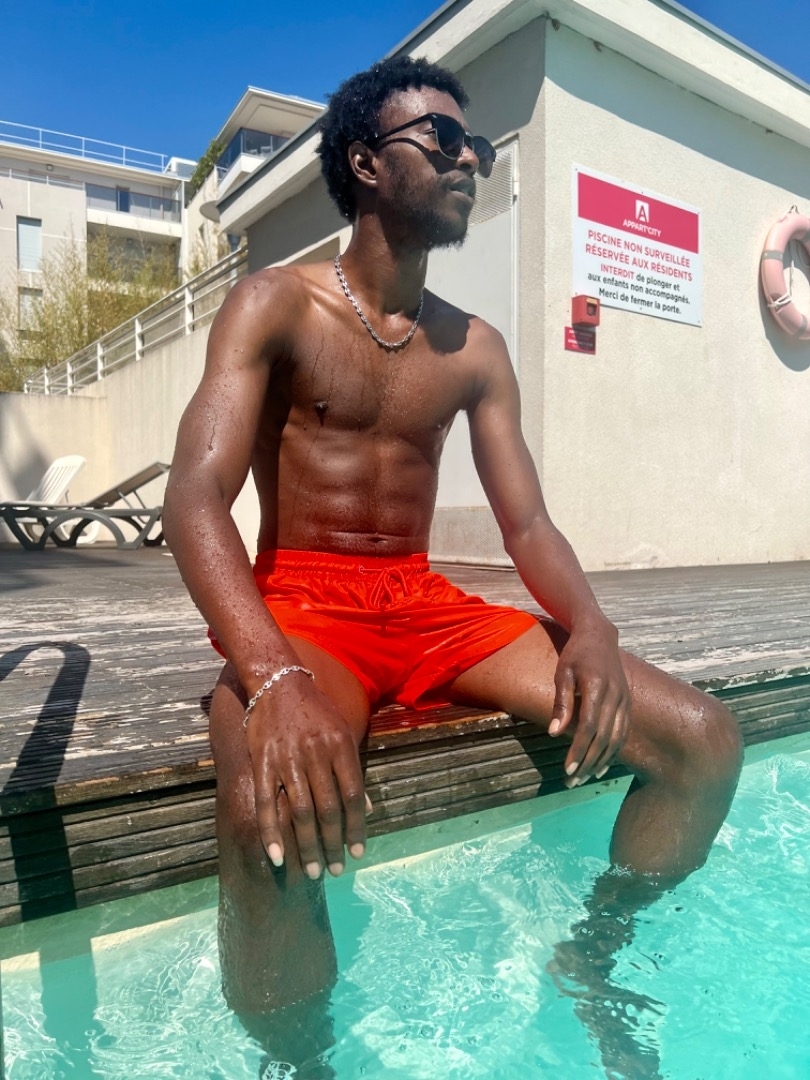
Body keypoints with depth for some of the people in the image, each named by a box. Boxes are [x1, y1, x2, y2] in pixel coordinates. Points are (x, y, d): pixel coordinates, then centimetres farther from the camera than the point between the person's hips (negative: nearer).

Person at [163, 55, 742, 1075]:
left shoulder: (475, 348, 11)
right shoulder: (274, 306, -3)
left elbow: (527, 521, 5)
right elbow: (195, 501, -17)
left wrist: (590, 629, -17)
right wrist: (274, 679, -35)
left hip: (429, 607, 5)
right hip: (301, 607, -4)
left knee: (704, 741, -9)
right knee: (274, 808, -39)